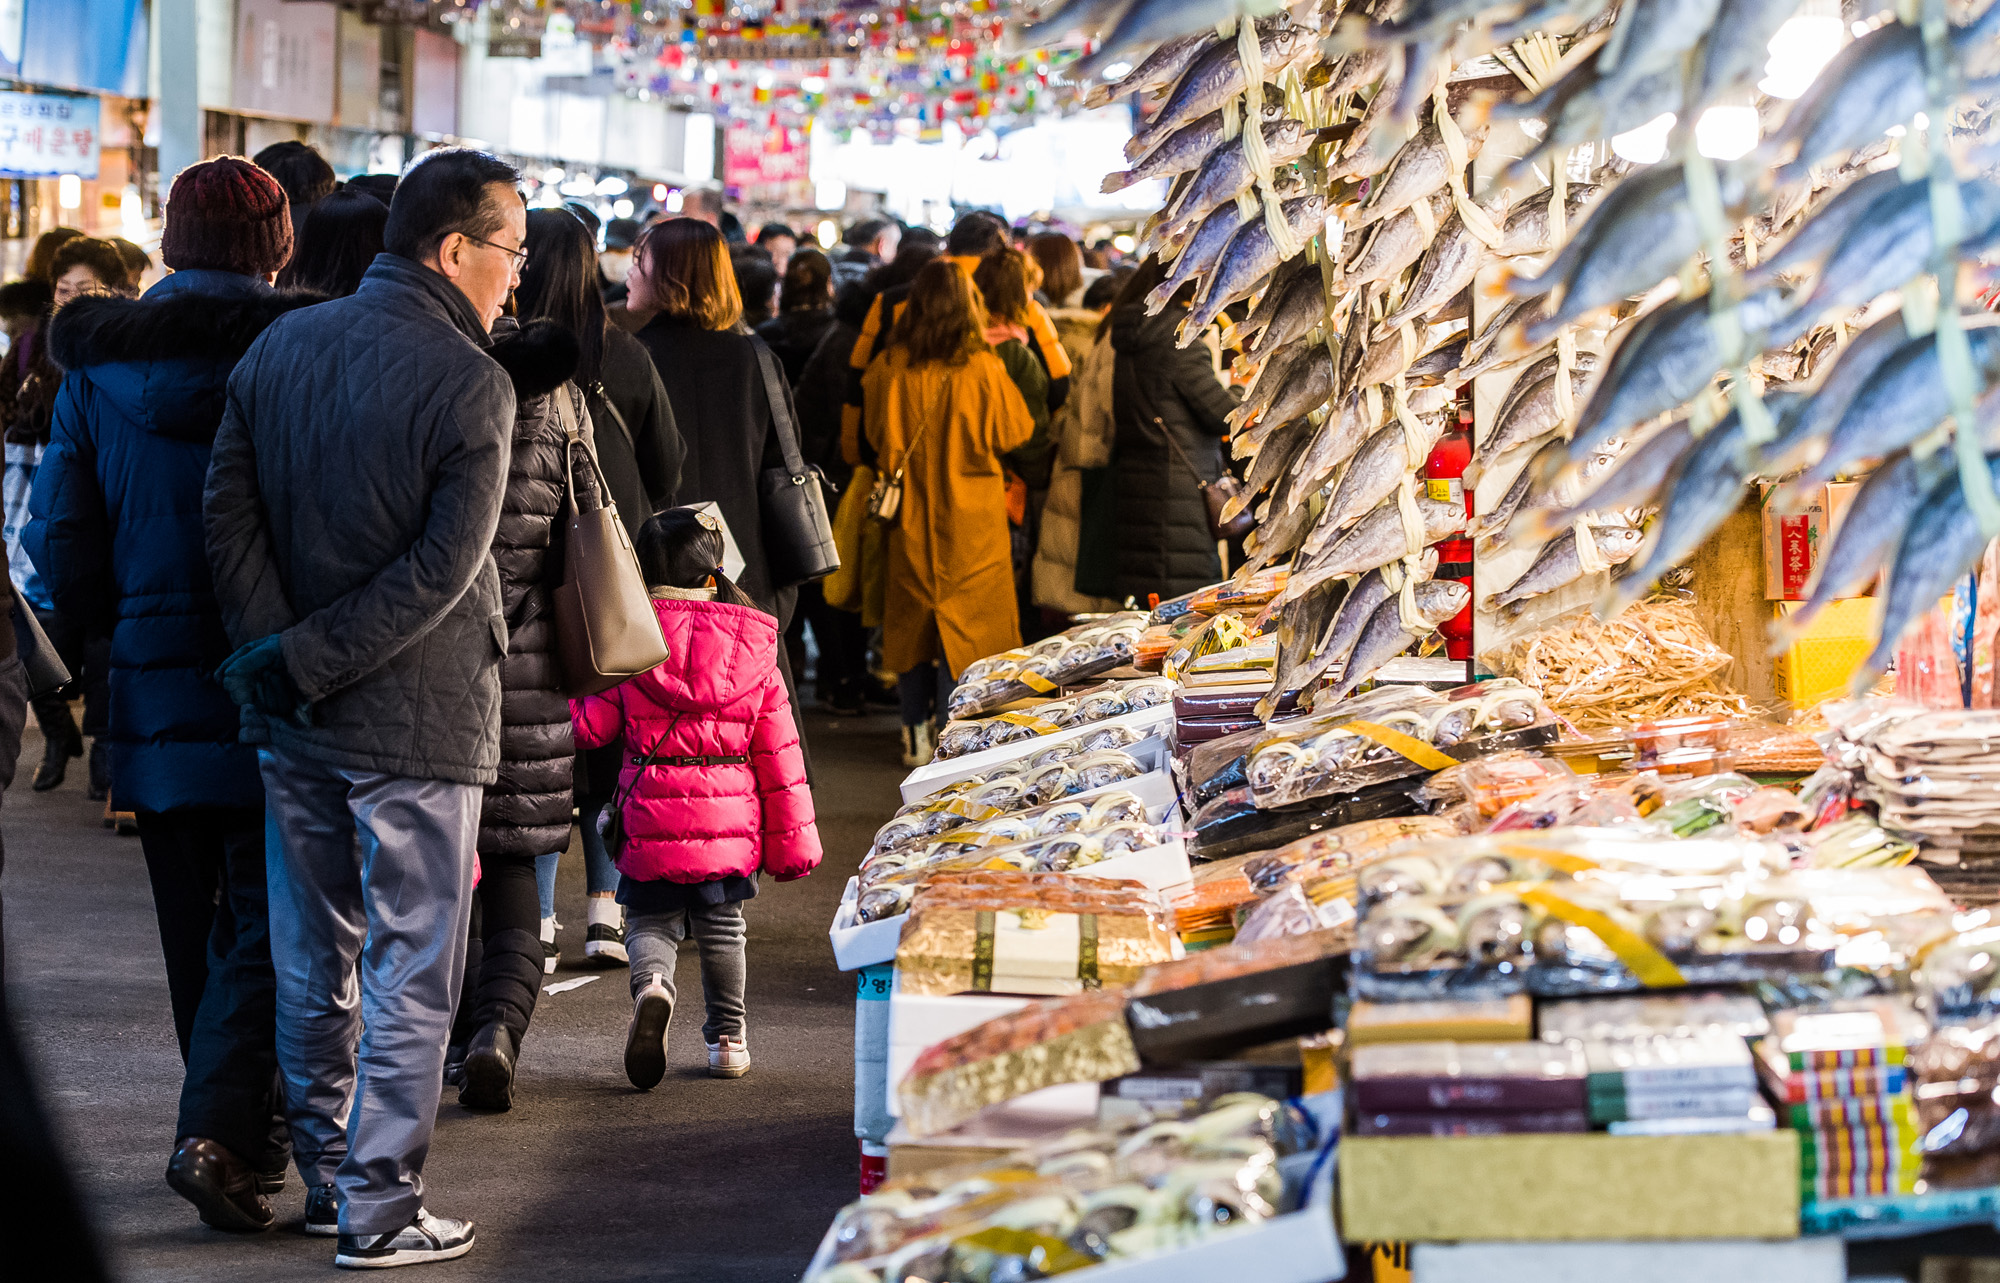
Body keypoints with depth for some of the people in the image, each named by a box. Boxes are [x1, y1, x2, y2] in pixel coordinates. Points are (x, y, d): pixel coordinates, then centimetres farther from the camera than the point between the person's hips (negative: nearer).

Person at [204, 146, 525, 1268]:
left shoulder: (278, 348, 5)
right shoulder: (470, 383, -13)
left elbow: (230, 512, -1)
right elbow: (443, 570, -19)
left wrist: (283, 658, -6)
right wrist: (304, 665, -13)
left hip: (294, 718, 6)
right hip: (417, 716, -6)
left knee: (314, 956, 16)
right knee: (410, 968, 2)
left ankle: (327, 1174, 26)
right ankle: (380, 1210, 5)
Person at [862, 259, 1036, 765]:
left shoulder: (890, 368, -6)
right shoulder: (981, 369, -14)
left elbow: (876, 435, 9)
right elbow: (1015, 432, -1)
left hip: (911, 513, 3)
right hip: (970, 514, -3)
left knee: (912, 615, 13)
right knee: (962, 616, 4)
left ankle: (916, 734, 18)